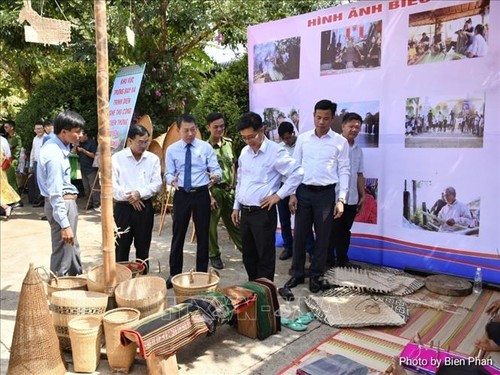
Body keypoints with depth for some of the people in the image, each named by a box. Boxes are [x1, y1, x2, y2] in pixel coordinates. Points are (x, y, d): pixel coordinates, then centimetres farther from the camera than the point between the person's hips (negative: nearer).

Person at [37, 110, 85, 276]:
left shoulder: (57, 146, 6)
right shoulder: (55, 154, -24)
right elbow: (55, 193, -25)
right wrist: (64, 224, -25)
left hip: (65, 201, 10)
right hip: (61, 204, -10)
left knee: (72, 247, 22)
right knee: (63, 251, 1)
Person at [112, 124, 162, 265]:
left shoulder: (153, 159, 4)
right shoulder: (117, 158, -1)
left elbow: (157, 184, -3)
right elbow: (111, 184, -6)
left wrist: (140, 193, -17)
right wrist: (129, 197, -15)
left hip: (145, 207, 2)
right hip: (123, 207, -1)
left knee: (143, 247, 11)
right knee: (121, 247, 6)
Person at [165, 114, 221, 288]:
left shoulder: (206, 147, 0)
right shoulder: (172, 150, 2)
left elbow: (216, 169, -3)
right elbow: (168, 173, 0)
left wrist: (215, 176, -27)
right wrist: (172, 180, -24)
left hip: (201, 194, 0)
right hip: (181, 195, 0)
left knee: (202, 235, 8)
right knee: (178, 235, 8)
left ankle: (201, 273, 24)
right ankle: (175, 274, 23)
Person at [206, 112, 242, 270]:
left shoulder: (229, 143, 7)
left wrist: (235, 185, 13)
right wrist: (209, 195, -14)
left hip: (230, 189, 5)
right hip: (214, 190, -4)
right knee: (211, 225, 6)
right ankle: (214, 255, 21)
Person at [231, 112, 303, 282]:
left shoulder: (275, 151, -13)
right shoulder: (245, 152, 9)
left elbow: (297, 173, -14)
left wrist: (279, 195, -14)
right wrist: (236, 207, 15)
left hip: (263, 212, -7)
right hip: (245, 212, 7)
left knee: (265, 257, 2)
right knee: (248, 255, 17)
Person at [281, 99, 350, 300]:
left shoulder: (340, 142, -1)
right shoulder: (303, 138, 5)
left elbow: (344, 171, -1)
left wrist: (341, 199, -8)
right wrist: (292, 194, 0)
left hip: (326, 194, -1)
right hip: (303, 192, 2)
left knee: (323, 238, 7)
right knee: (299, 236, 7)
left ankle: (316, 275, 22)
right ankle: (297, 274, 22)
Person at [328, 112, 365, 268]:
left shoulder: (358, 150, 12)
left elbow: (359, 174, 17)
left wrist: (362, 195, 14)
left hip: (352, 198, 6)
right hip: (334, 197, -6)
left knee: (345, 231, 15)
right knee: (332, 232, 3)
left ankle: (342, 260, 27)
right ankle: (329, 262, 15)